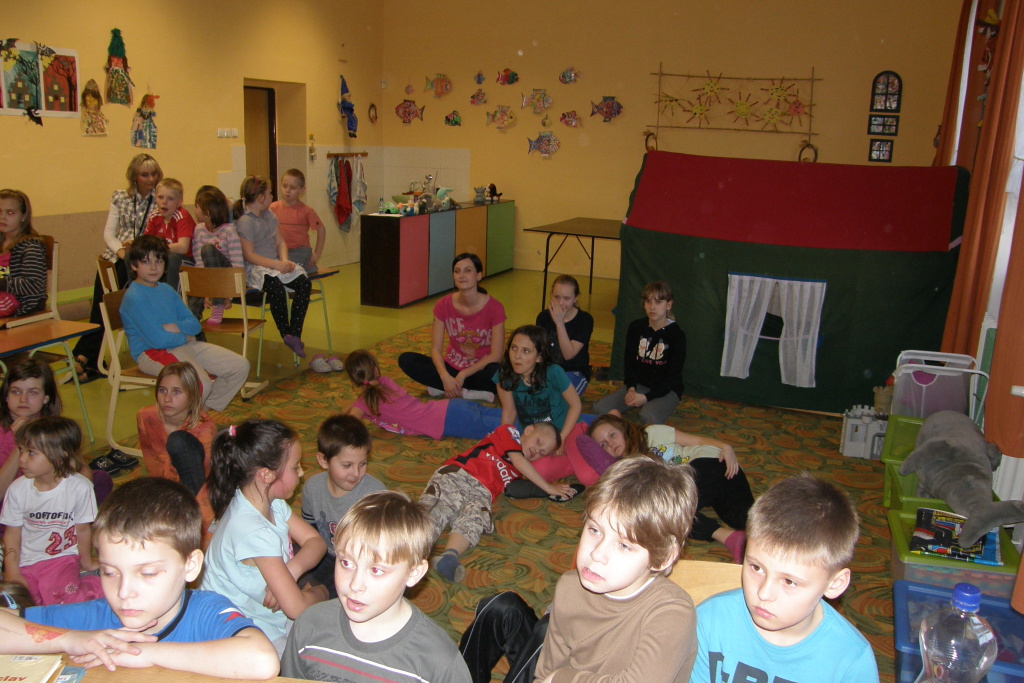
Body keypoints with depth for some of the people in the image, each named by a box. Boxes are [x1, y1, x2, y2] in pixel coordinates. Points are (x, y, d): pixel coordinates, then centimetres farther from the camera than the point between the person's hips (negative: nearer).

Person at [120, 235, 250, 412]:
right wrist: (185, 337, -2)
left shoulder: (167, 290, 14)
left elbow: (195, 325, 10)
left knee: (241, 366, 2)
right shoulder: (134, 297, -12)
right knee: (202, 384, -32)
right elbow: (158, 340, -19)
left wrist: (176, 327, -10)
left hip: (184, 345, 8)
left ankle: (207, 408, 14)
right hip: (151, 353, -8)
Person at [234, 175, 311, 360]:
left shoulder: (269, 215, 16)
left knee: (304, 283, -17)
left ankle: (294, 334, -18)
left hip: (276, 264, 8)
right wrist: (277, 265, -23)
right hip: (255, 269, -8)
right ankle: (286, 335, -24)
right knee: (277, 288, -38)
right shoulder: (244, 222, -10)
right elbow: (249, 255, -17)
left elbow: (280, 242, 16)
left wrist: (285, 261, -5)